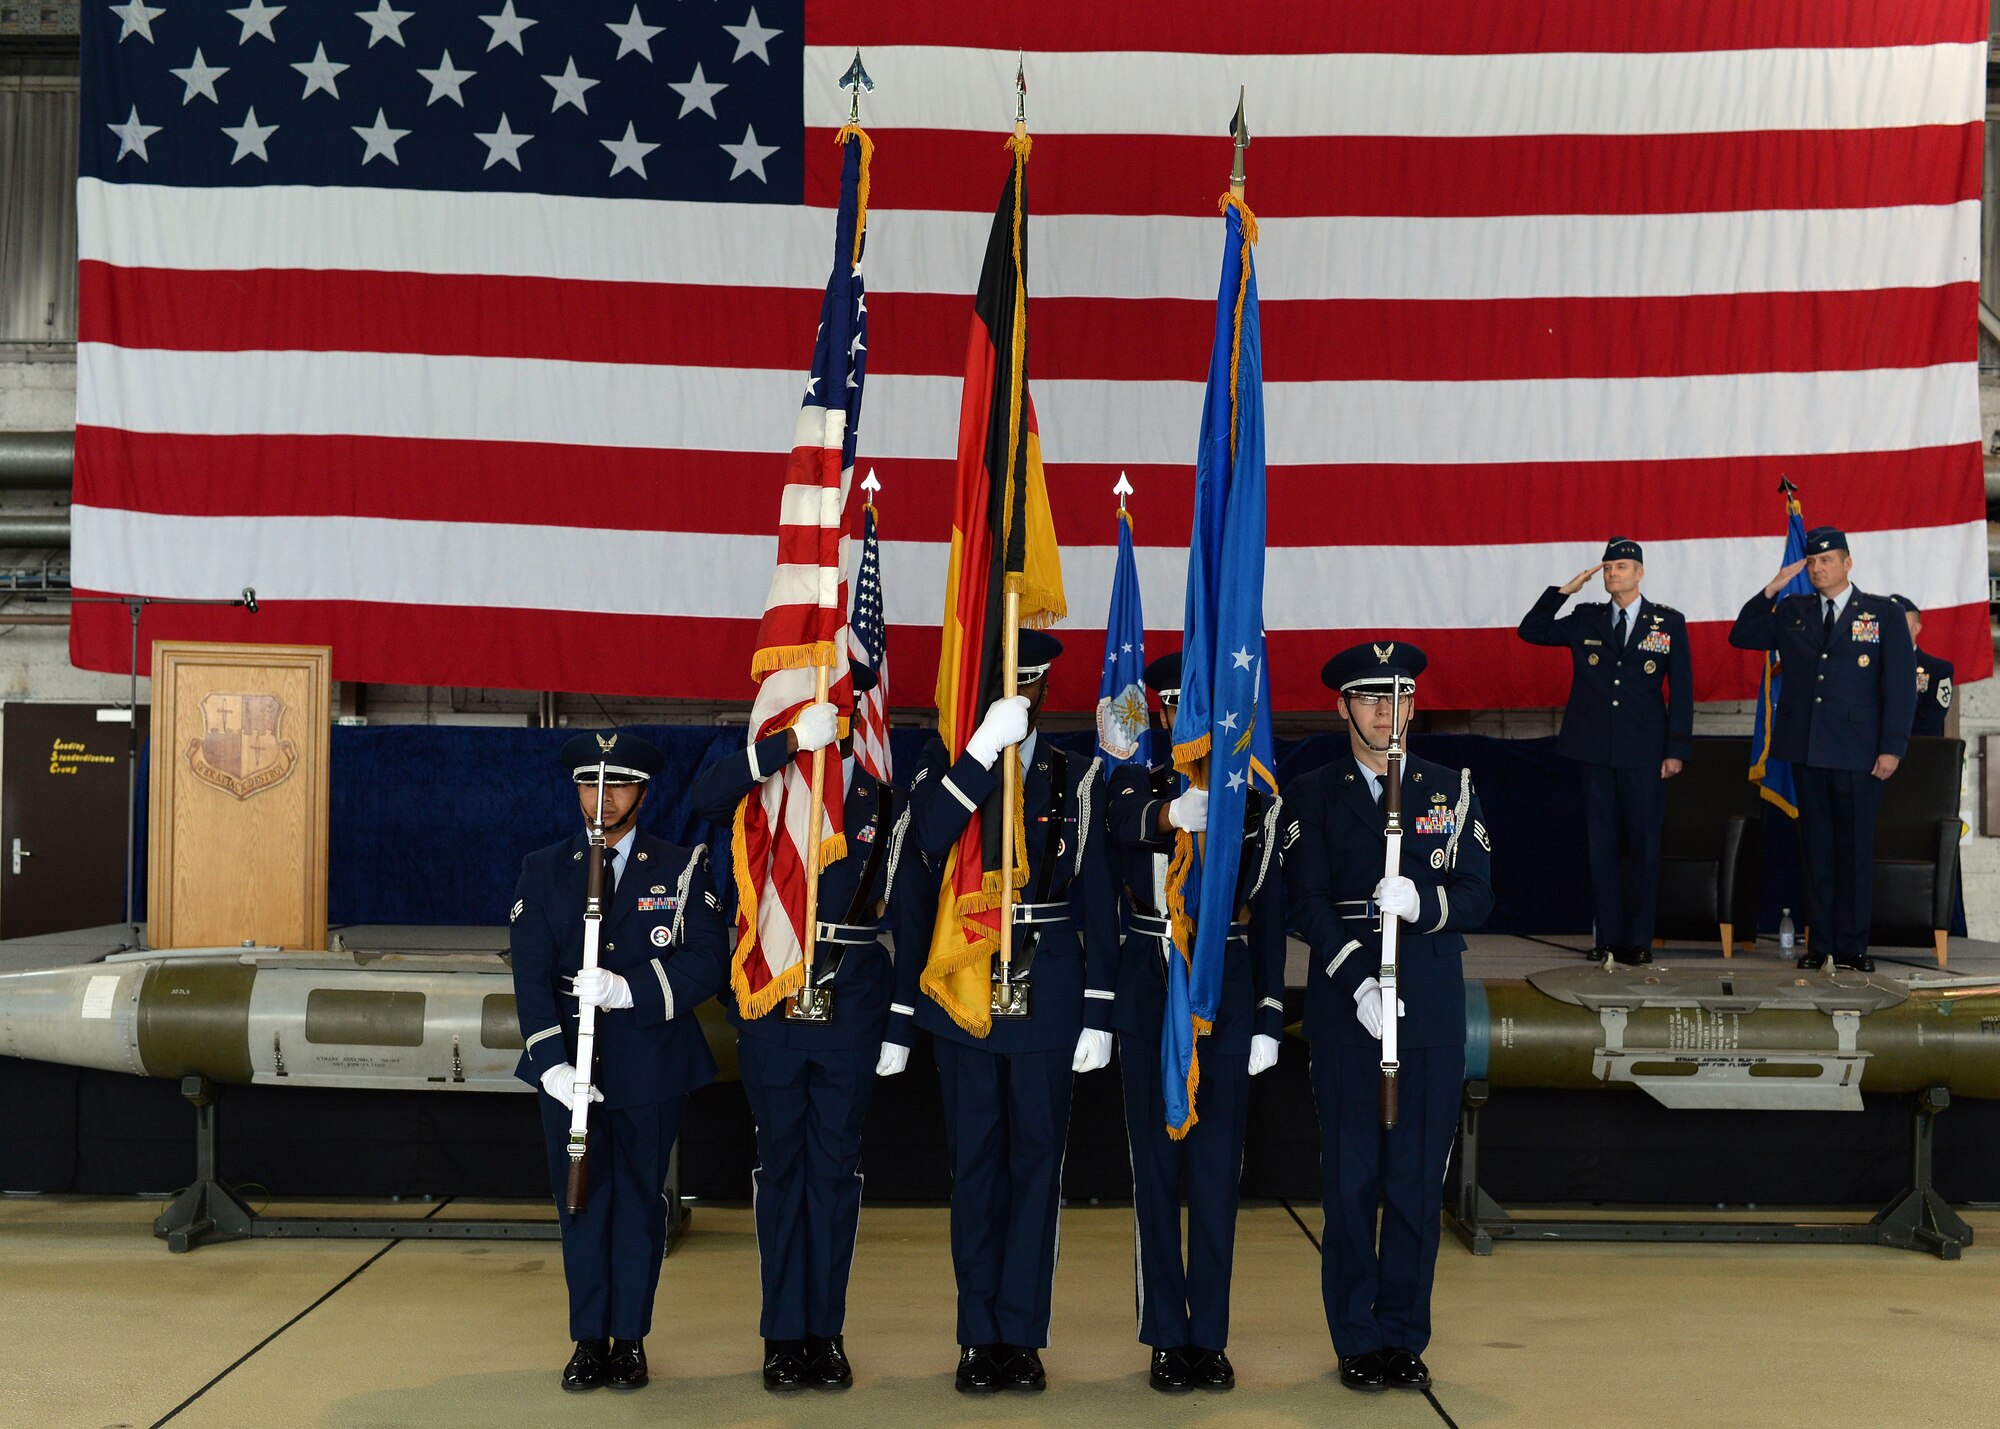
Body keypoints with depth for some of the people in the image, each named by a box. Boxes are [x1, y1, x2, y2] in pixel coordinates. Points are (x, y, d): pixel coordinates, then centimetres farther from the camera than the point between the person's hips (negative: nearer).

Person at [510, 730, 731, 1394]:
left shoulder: (682, 869, 3)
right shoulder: (542, 872, 7)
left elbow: (708, 962, -8)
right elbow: (532, 976, -2)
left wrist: (629, 988, -21)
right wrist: (551, 1062, -15)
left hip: (652, 1066, -1)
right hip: (570, 1066, 1)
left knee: (640, 1200, 5)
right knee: (582, 1200, 5)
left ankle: (630, 1339, 16)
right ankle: (589, 1340, 16)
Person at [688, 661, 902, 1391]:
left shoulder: (884, 797, 6)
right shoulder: (766, 786, 3)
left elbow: (905, 905, 7)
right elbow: (705, 797, -19)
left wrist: (902, 1017, 2)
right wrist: (790, 741, -29)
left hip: (852, 997, 1)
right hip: (771, 996, -1)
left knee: (836, 1163, 6)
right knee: (780, 1161, 6)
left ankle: (826, 1330, 15)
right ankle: (784, 1333, 13)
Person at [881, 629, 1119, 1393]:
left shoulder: (1075, 778, 6)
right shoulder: (943, 765, 3)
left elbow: (1096, 900, 4)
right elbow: (924, 843, -19)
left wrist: (1099, 1013, -1)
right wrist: (983, 748, -26)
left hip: (1048, 994, 1)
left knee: (1036, 1160, 5)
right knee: (975, 1163, 6)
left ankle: (1022, 1333, 13)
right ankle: (979, 1335, 15)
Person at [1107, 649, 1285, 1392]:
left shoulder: (1254, 795, 6)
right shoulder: (1135, 783, 2)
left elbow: (1268, 906, 6)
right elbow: (1125, 821, -23)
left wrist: (1270, 1015, 1)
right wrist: (1171, 813, -46)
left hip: (1227, 988, 1)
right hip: (1149, 989, -1)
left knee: (1218, 1163, 3)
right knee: (1156, 1161, 4)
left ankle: (1209, 1336, 12)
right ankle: (1166, 1336, 12)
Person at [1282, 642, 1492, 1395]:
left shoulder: (1452, 789, 10)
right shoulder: (1313, 795, 5)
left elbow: (1478, 897, 5)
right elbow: (1306, 902, -4)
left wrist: (1423, 900, -17)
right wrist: (1358, 983, -16)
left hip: (1432, 1008, 1)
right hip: (1343, 1005, -1)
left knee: (1419, 1176, 5)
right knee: (1350, 1177, 2)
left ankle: (1405, 1334, 16)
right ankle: (1356, 1339, 13)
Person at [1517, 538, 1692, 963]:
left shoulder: (1668, 622, 4)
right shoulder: (1585, 619, 10)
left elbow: (1681, 689, 2)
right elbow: (1531, 631, 8)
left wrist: (1677, 749, -4)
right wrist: (1564, 590, 0)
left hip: (1644, 752, -2)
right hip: (1594, 751, 2)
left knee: (1644, 846, 0)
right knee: (1600, 844, 4)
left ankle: (1638, 939, 7)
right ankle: (1607, 939, 9)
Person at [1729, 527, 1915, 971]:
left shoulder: (1884, 613, 2)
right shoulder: (1791, 612, 11)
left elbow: (1901, 682, -2)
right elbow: (1741, 637, 7)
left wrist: (1892, 747, -8)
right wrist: (1771, 589, -3)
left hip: (1858, 751, -3)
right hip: (1807, 750, 3)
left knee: (1855, 847, 3)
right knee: (1817, 845, 7)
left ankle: (1852, 946, 10)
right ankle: (1820, 942, 13)